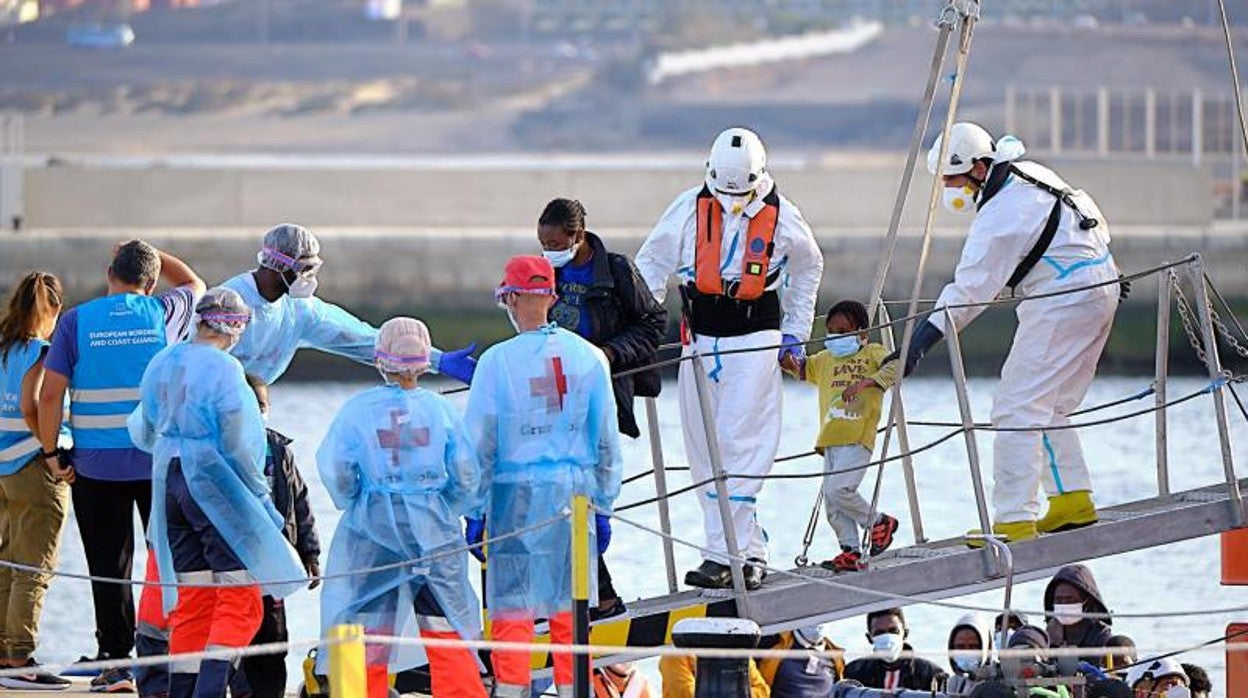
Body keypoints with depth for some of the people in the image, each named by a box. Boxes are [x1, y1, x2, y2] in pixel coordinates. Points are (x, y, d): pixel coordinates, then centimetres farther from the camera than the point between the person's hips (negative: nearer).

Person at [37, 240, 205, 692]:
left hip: (96, 464, -1)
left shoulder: (77, 320, -3)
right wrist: (151, 255, 28)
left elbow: (50, 393, -8)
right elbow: (195, 287, 25)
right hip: (161, 463, 1)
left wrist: (51, 452, 1)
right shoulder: (164, 314, 0)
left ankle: (115, 663, 2)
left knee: (108, 568, 4)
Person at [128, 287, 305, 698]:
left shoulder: (163, 363, 9)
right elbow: (236, 443, -16)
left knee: (191, 601, 12)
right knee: (240, 601, -6)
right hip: (214, 482, -8)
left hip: (169, 479, 8)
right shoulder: (223, 369, -13)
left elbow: (145, 434, 21)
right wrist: (259, 492, -4)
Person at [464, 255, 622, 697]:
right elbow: (606, 441, 7)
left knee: (513, 610, 1)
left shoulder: (498, 360, -7)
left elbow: (480, 444, -4)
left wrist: (474, 511, 4)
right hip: (574, 494, 3)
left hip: (516, 494, -3)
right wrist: (603, 507, 15)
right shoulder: (588, 357, 2)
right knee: (569, 608, 9)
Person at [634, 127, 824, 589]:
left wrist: (795, 332, 16)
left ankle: (723, 555, -15)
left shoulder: (780, 216, -1)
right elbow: (652, 261, 12)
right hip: (700, 338, 3)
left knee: (740, 446, -13)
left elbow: (808, 267, 18)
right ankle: (750, 552, 8)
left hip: (754, 340, -3)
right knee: (703, 448, 2)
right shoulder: (690, 208, 0)